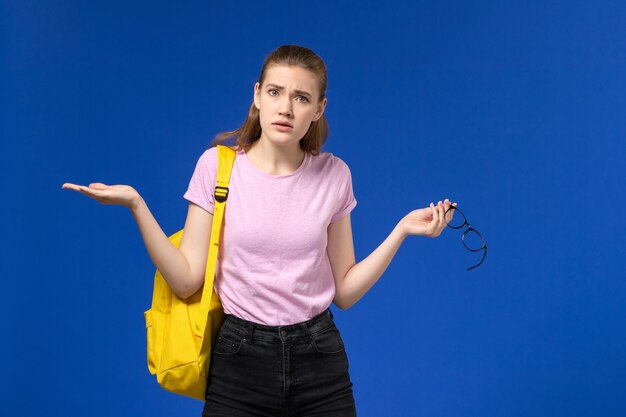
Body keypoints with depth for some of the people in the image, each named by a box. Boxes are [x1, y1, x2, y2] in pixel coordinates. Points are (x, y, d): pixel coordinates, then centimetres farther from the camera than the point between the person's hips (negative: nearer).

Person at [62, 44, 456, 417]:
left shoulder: (334, 175, -2)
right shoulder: (217, 164, -6)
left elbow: (344, 292, 1)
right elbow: (187, 281, -9)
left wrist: (402, 230, -6)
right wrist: (136, 205, -17)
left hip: (319, 363, 2)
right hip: (240, 361, -1)